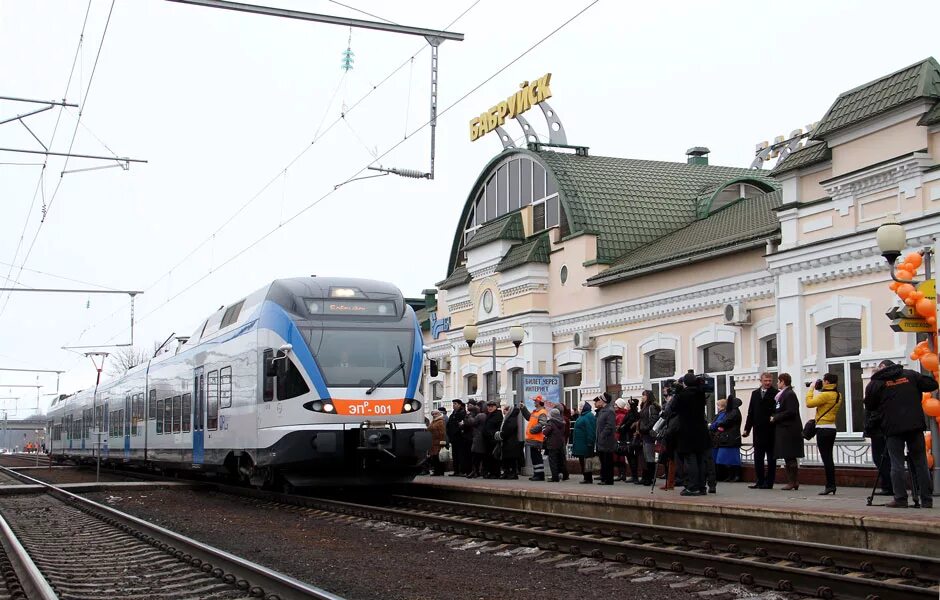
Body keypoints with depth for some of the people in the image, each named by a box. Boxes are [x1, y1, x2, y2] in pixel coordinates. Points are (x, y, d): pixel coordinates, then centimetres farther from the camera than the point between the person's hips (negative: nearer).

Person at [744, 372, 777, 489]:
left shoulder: (776, 394, -5)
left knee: (771, 458, 4)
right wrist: (747, 429, 9)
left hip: (770, 430, -5)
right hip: (758, 430, 5)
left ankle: (769, 482, 8)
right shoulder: (755, 393, 12)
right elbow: (751, 412, 12)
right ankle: (760, 481, 15)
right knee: (758, 457, 8)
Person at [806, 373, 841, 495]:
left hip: (823, 429, -9)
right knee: (829, 458, 13)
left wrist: (811, 390, -4)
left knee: (826, 458, -7)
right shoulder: (838, 395, 11)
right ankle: (832, 485, 15)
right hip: (832, 428, 9)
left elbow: (809, 403, -17)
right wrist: (818, 390, 14)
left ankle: (830, 485, -7)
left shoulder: (825, 395, -17)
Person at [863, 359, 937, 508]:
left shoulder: (876, 383, 0)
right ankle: (927, 500, 6)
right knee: (920, 462, 6)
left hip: (892, 427, -3)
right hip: (915, 425, 3)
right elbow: (932, 384, 8)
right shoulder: (910, 375, 8)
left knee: (897, 464, 2)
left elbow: (869, 406, 3)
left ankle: (900, 499, -3)